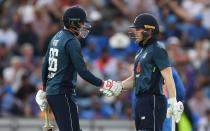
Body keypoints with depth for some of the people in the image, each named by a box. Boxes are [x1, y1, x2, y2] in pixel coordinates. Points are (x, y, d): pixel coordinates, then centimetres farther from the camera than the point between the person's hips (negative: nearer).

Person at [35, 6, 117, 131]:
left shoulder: (56, 38, 14)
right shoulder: (72, 42, -14)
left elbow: (45, 64, 20)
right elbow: (82, 71, -19)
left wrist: (45, 87, 28)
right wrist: (101, 83, -12)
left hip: (51, 91, 10)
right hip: (63, 93, -10)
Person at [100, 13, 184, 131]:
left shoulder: (158, 50, -9)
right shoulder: (142, 51, 20)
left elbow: (168, 78, -17)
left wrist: (173, 103, -25)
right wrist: (119, 86, 9)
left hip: (153, 100, -10)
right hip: (141, 101, 10)